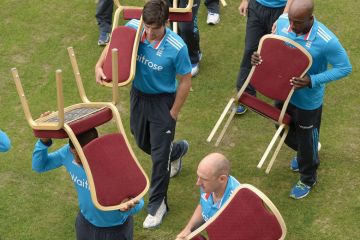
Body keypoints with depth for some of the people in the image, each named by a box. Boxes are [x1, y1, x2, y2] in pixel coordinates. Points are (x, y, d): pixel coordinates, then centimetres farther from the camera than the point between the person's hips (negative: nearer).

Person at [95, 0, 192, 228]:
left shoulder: (177, 48, -31)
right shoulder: (133, 27, -20)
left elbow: (185, 82, -17)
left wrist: (172, 114, -10)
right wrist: (99, 65, -14)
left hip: (163, 100, -5)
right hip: (138, 95, 5)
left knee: (159, 155, 2)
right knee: (143, 143, 25)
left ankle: (157, 204, 20)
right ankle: (176, 150, 57)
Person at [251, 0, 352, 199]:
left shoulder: (326, 41, -35)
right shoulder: (282, 21, -17)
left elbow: (345, 68, -21)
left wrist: (312, 81, -30)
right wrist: (261, 56, -19)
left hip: (307, 100, -6)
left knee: (306, 139, 17)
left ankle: (308, 179, 46)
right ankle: (303, 156, 63)